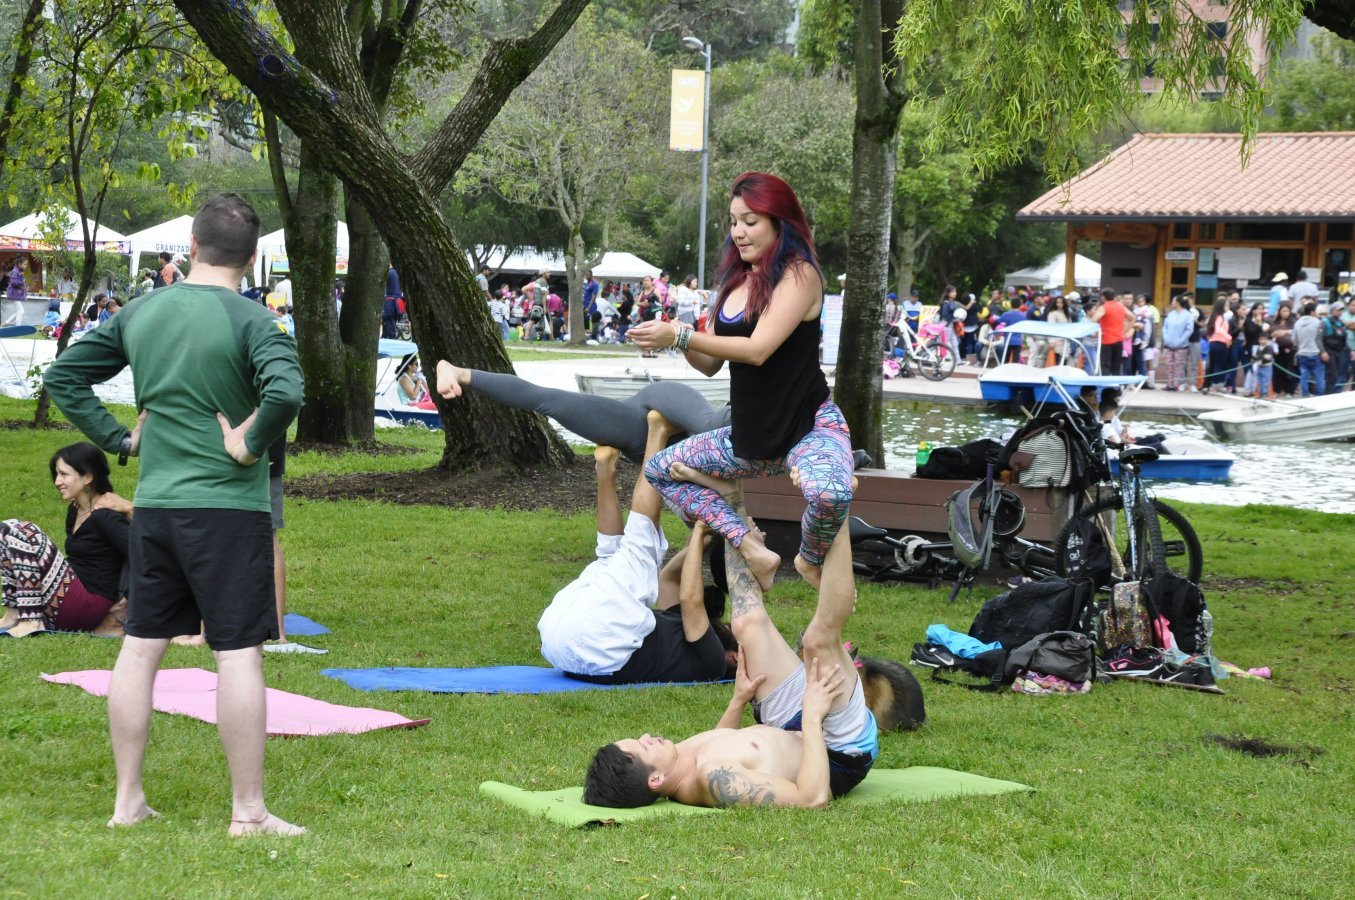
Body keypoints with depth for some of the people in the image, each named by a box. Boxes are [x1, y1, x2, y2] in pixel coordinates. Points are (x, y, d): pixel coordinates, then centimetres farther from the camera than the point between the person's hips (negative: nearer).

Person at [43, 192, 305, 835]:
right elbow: (284, 393, -29)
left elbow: (63, 377, 13)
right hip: (228, 507, -5)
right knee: (238, 654, -1)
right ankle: (248, 812, 3)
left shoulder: (140, 313, 7)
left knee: (140, 647, 12)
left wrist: (119, 438, 11)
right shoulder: (250, 321, -11)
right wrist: (251, 444, -13)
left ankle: (128, 800, 19)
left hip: (152, 505, 6)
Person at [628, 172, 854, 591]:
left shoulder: (800, 274, -13)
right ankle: (752, 549, -2)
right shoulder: (736, 280, 9)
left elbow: (758, 349, -24)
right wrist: (677, 340, -10)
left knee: (829, 492, -38)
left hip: (809, 427, -8)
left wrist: (679, 336, -24)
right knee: (660, 470, 9)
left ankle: (813, 562, -3)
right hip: (749, 436, 8)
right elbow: (710, 364, 11)